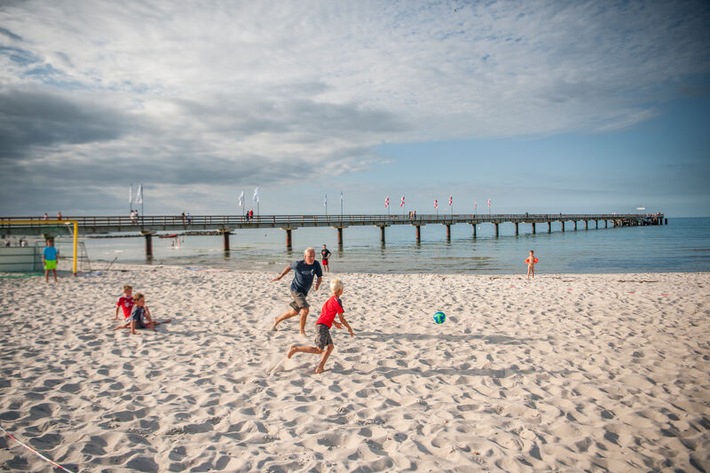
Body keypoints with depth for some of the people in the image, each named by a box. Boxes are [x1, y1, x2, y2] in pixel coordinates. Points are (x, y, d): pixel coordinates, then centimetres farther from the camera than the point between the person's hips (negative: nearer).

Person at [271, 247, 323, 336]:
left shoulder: (316, 264, -10)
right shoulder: (298, 264, -15)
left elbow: (320, 277, -3)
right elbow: (289, 267, 5)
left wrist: (317, 284, -23)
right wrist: (280, 276, 13)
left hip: (304, 292, 6)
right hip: (296, 290, -6)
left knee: (295, 312, 20)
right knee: (305, 309, -20)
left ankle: (277, 320, 44)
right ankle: (302, 332, -3)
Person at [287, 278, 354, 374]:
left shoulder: (330, 300, 20)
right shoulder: (338, 302, -7)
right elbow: (342, 319, -5)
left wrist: (335, 323, 37)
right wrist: (349, 328, 7)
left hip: (320, 325, 10)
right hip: (323, 326, -10)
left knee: (330, 346, 10)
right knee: (319, 350, -9)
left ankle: (320, 367, 0)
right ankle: (296, 348, -10)